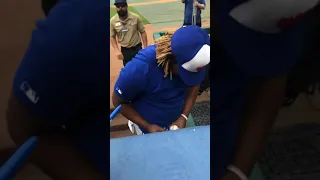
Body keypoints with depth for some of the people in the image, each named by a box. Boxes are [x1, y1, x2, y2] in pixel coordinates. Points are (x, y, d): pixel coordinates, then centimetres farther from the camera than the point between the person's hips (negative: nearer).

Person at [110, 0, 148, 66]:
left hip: (137, 48, -1)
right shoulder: (112, 21, -9)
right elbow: (112, 37, 0)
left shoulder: (136, 17, -12)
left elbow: (142, 32, -5)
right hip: (125, 50, 1)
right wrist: (117, 50, -11)